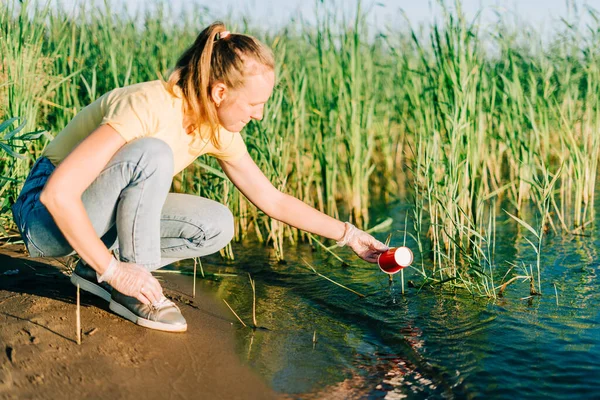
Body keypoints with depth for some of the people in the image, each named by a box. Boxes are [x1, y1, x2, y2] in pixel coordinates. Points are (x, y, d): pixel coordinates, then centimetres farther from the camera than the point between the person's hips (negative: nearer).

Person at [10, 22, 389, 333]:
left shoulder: (219, 132, -6)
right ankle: (120, 280, -18)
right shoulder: (148, 108, -31)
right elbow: (58, 192, -35)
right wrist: (115, 270, -31)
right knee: (153, 154, -32)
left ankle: (95, 268, -3)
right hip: (49, 214, -7)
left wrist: (349, 233, 3)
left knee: (217, 225, -11)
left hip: (107, 215, 7)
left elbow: (273, 200, 6)